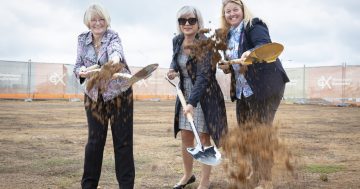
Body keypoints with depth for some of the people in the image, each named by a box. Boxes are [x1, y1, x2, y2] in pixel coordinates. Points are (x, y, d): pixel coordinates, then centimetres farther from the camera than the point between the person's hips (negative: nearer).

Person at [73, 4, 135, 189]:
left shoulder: (113, 36, -11)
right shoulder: (82, 39, 2)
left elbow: (116, 48, -35)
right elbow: (77, 65, 4)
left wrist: (116, 56, -59)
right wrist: (82, 72, -21)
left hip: (119, 93, -3)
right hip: (94, 95, 3)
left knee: (123, 139, 1)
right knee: (94, 140, 4)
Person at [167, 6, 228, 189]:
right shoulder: (177, 41, -1)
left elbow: (203, 76, -27)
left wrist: (192, 102, -34)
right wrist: (173, 69, -3)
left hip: (205, 96, -6)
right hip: (185, 94, 6)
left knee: (204, 139, 3)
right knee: (185, 137, 14)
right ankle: (188, 174, 34)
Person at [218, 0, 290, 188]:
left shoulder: (254, 26, -9)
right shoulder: (230, 35, 14)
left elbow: (264, 45, -29)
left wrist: (250, 53, -49)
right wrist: (227, 66, 1)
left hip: (265, 86, -8)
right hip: (243, 90, 9)